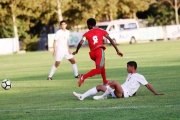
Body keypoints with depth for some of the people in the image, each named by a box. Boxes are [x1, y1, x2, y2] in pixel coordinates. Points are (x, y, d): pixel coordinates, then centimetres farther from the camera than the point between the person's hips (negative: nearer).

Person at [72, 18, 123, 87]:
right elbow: (110, 40, 7)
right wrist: (117, 50, 10)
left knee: (102, 65, 29)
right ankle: (83, 77, -33)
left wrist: (76, 51, 13)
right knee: (98, 69, -13)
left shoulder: (87, 34, 10)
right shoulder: (101, 31, 12)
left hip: (92, 53, 3)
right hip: (100, 51, -3)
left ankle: (105, 82, 36)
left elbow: (80, 43, -4)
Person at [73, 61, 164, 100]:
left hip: (124, 93, -9)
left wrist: (156, 93, -1)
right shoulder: (129, 75, 29)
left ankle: (103, 96, -20)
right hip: (117, 93, 10)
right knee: (99, 87, 3)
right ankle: (82, 96, -9)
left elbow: (147, 85, 2)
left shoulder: (139, 77, 3)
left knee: (114, 82, -37)